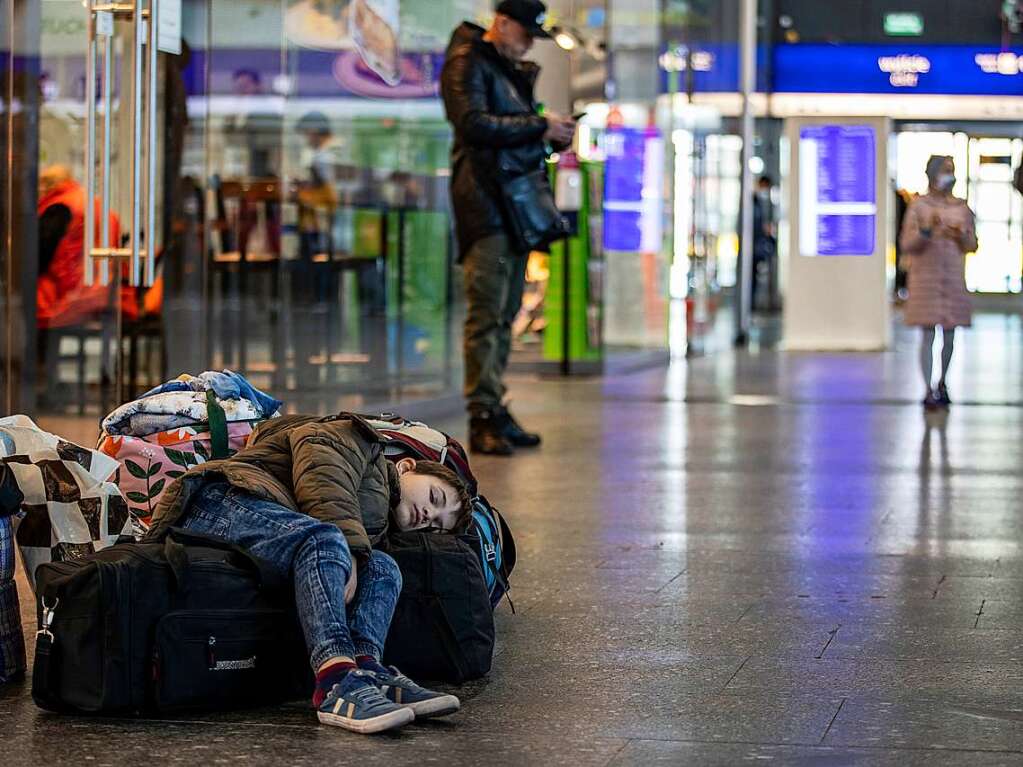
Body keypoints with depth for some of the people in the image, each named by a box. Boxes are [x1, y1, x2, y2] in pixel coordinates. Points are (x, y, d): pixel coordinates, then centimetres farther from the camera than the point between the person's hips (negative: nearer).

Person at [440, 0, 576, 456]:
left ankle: (496, 410, 13)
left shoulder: (514, 71, 23)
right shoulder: (467, 64, -4)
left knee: (506, 314, 9)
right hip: (485, 202, -9)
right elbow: (475, 124, -18)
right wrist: (541, 126, -17)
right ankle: (482, 417, -12)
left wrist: (555, 136, 8)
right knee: (487, 312, -12)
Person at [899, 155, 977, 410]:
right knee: (928, 334, -5)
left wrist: (960, 236, -11)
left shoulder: (961, 208, 7)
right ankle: (928, 390, -5)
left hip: (953, 278, 3)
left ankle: (942, 382, 26)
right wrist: (927, 230, -19)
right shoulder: (919, 206, -1)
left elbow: (972, 245, 10)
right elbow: (906, 245, -3)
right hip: (925, 278, -3)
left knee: (949, 335, 7)